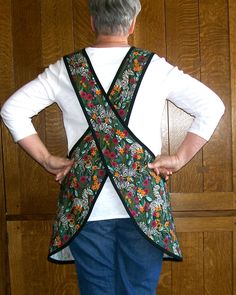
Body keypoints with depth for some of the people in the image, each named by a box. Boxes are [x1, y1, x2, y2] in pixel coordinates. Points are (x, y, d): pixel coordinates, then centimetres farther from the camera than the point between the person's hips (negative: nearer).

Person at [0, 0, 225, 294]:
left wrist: (46, 158, 5)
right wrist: (180, 158, 2)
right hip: (144, 202, -1)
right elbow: (212, 106, -1)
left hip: (85, 204, 1)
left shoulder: (65, 69, 3)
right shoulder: (154, 66, 0)